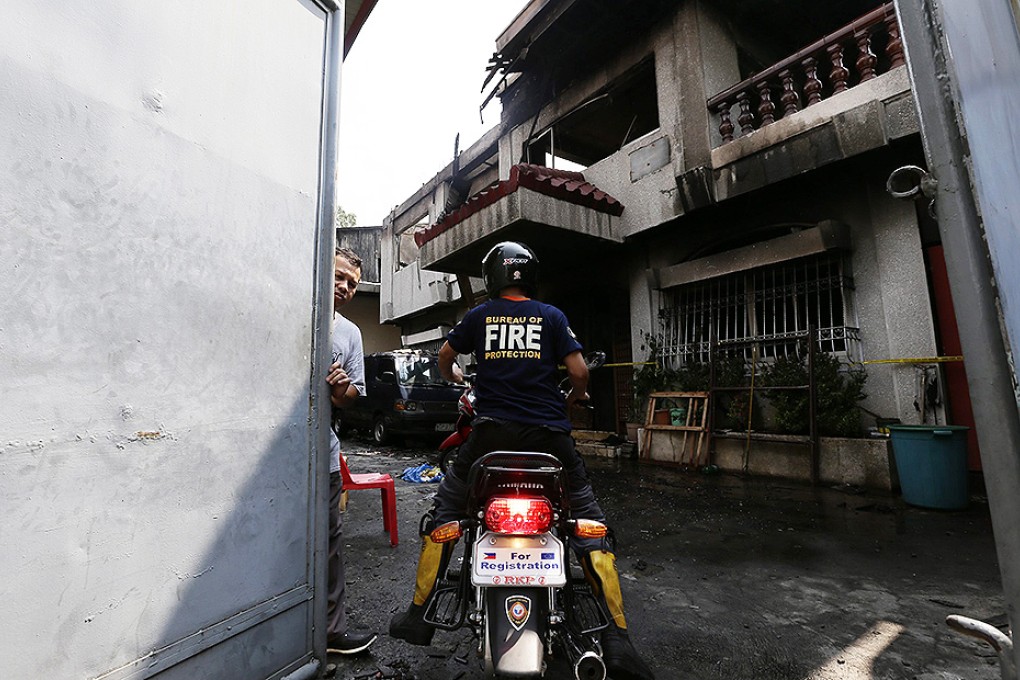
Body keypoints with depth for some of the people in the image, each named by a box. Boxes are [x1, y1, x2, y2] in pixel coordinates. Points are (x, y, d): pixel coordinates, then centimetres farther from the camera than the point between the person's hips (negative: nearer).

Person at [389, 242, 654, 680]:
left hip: (492, 432, 1)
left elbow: (445, 357, 21)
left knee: (443, 512, 18)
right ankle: (617, 640, 8)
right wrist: (576, 396, 21)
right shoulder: (551, 316, 5)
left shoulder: (479, 315, 8)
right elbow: (579, 371, -1)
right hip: (547, 433, 0)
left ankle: (419, 615, 24)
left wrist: (454, 377, 43)